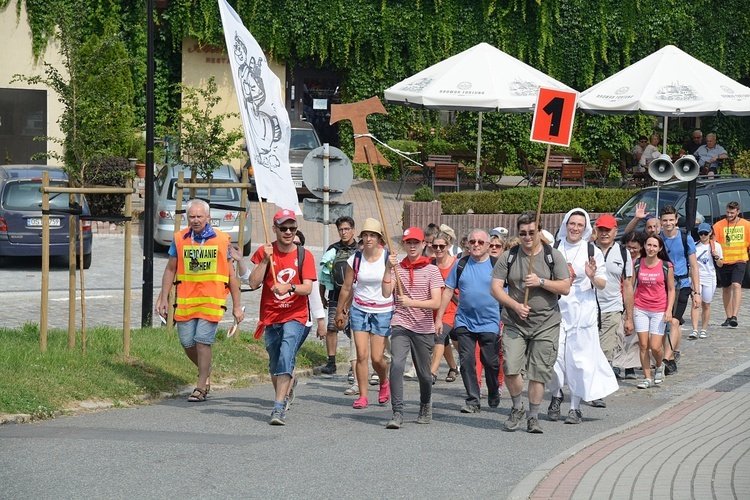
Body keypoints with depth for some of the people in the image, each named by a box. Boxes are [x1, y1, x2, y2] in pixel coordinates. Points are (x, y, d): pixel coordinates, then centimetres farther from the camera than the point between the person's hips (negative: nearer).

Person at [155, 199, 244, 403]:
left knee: (203, 340, -11)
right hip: (185, 300, 3)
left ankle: (201, 386, -1)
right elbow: (170, 270, 15)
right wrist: (163, 298, 10)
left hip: (212, 300, -3)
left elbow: (231, 275, 6)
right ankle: (205, 371, 30)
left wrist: (237, 306, 6)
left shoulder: (221, 240, 1)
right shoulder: (179, 239, 6)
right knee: (187, 342, 2)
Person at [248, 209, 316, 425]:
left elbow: (307, 288, -11)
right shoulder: (264, 252, 2)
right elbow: (253, 283, -7)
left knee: (286, 356, -22)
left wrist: (289, 287, -30)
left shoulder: (304, 255, -1)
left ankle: (278, 408, -29)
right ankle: (283, 395, 36)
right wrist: (266, 260, -17)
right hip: (270, 317, 3)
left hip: (295, 316, -3)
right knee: (274, 363, 11)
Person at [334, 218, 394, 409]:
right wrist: (340, 311, 16)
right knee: (362, 354, -6)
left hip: (383, 311, -2)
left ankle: (383, 382, 28)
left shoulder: (389, 258, -6)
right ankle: (363, 395, 4)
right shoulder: (355, 259, 0)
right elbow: (347, 288, 10)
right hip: (359, 310, 2)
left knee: (377, 358, -4)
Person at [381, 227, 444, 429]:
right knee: (396, 364, -22)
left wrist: (411, 302, -23)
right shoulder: (397, 268, 5)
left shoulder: (432, 270, 1)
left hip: (424, 328, 0)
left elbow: (436, 303, -9)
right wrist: (388, 269, -18)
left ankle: (425, 407, 38)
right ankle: (397, 413, -22)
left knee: (424, 373, 10)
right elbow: (386, 294, -8)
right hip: (401, 325, 0)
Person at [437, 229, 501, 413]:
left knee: (491, 362, 3)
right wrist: (439, 318, 4)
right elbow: (448, 291, 8)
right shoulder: (461, 265, 5)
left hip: (489, 323, -2)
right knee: (467, 361, -5)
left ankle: (494, 395, 26)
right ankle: (472, 400, 0)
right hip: (464, 321, 2)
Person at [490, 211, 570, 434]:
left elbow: (565, 288, -2)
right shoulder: (508, 257, 4)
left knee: (538, 372, 0)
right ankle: (517, 408, 12)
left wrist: (540, 282, -15)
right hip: (515, 323, 1)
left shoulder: (553, 256, 2)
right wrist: (515, 306, -14)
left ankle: (533, 417, 12)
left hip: (546, 324, 0)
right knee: (510, 368, -12)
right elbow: (495, 287, 0)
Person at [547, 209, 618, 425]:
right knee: (554, 354, -5)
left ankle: (575, 407, 6)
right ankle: (556, 395, 21)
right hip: (557, 308, 1)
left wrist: (592, 277, -16)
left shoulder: (592, 251, 3)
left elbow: (602, 285, 4)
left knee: (580, 357, -2)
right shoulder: (554, 248, 7)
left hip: (583, 310, -1)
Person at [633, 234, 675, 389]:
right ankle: (647, 378, 10)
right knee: (643, 345, -1)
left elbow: (671, 290, 3)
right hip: (640, 309, 2)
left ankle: (660, 366, 26)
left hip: (659, 310, -2)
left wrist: (669, 310, -7)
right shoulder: (637, 264, 1)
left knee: (655, 347, -7)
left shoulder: (666, 266, -2)